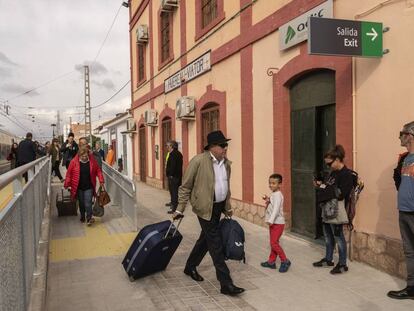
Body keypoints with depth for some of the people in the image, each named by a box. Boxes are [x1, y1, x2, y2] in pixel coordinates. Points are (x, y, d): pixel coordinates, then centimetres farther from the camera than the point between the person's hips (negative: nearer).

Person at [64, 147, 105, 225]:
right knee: (81, 203, 13)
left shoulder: (92, 161, -6)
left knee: (88, 203, -9)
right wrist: (67, 184, -4)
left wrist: (101, 181, -3)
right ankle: (82, 217, 30)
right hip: (79, 187, 1)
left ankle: (89, 218, -3)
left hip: (89, 187, -1)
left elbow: (98, 171, 3)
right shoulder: (74, 161, -9)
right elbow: (69, 173, -3)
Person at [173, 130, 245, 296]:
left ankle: (190, 267, 39)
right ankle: (226, 284, 0)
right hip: (206, 208, -7)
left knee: (205, 239, 19)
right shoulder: (198, 161, -15)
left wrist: (228, 207, 22)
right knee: (216, 245, -6)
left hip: (219, 207, 8)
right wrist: (180, 209, -8)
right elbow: (185, 187, -9)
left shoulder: (226, 163, 6)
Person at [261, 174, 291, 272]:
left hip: (278, 223, -10)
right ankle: (271, 261, 20)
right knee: (273, 242, 13)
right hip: (273, 223, 10)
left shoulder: (277, 195, -16)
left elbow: (276, 208, -27)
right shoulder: (273, 195, 15)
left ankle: (285, 261, -2)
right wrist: (268, 200, 6)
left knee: (274, 242, -11)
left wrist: (271, 220, -35)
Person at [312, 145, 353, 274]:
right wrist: (320, 186, 2)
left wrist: (325, 187, -16)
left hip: (336, 211, -9)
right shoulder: (333, 172, 11)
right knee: (328, 236, 18)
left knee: (338, 236, 1)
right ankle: (328, 259, 32)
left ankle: (342, 264, 13)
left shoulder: (346, 174, -15)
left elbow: (340, 194, -21)